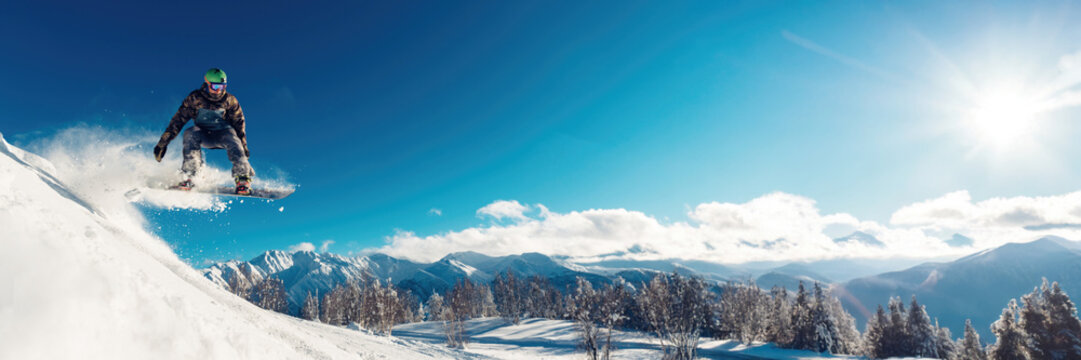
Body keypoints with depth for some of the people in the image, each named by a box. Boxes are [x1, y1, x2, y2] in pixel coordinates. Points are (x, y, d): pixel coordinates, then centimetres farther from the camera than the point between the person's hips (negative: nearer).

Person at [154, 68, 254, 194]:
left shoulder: (229, 100, -8)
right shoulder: (195, 98, -9)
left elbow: (239, 124, 0)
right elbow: (178, 120, -7)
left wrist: (244, 147, -2)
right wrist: (163, 144, -10)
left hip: (222, 133, -1)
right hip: (202, 134, 1)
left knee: (233, 141, -33)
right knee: (190, 133, -30)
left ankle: (243, 179, -31)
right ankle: (188, 177, -32)